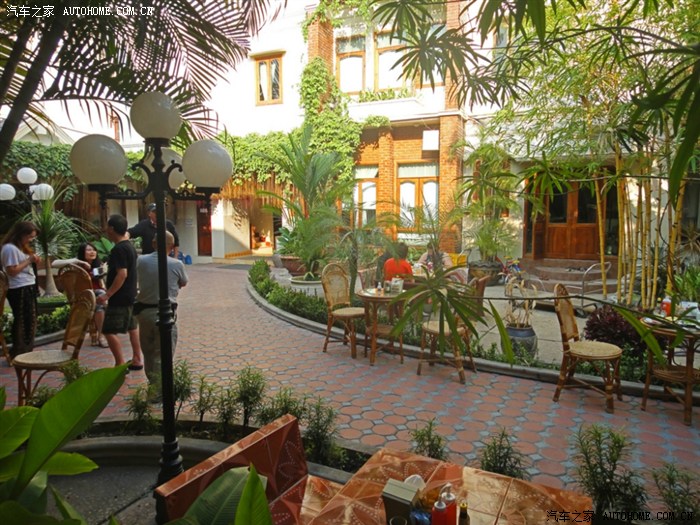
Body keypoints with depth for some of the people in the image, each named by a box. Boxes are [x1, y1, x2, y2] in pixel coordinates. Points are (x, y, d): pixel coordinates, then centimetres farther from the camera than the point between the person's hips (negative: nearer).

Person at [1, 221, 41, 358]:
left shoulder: (21, 247, 16)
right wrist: (29, 260, -16)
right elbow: (12, 271, -19)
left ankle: (26, 350, 23)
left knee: (30, 321, 14)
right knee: (21, 321, -3)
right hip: (19, 290, -10)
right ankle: (19, 352, 7)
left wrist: (33, 261, 4)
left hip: (28, 288, 10)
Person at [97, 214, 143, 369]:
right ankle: (137, 359, 27)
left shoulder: (118, 249, -20)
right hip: (130, 295, 10)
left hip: (120, 298, -10)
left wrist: (107, 295, -26)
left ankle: (120, 365, -4)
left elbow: (122, 274, -27)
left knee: (109, 330, -7)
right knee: (132, 327, 18)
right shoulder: (130, 246, 10)